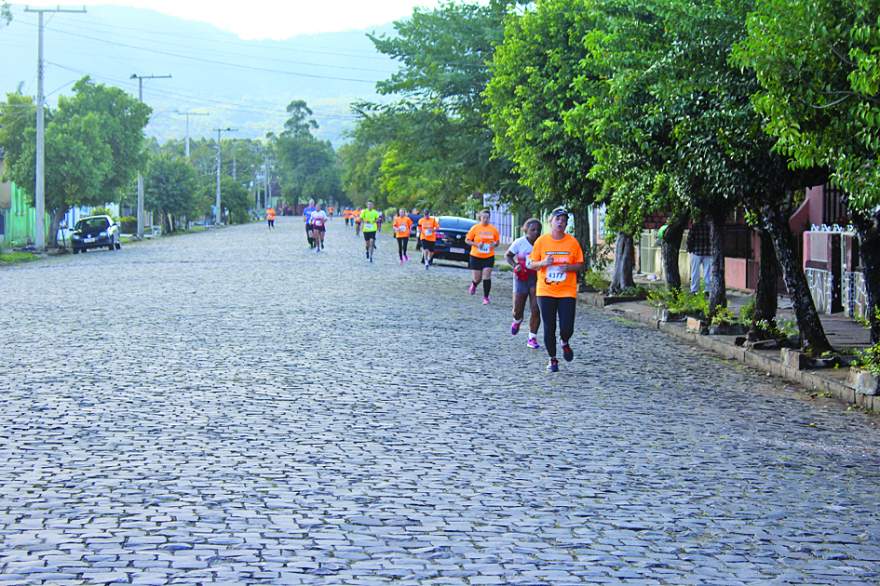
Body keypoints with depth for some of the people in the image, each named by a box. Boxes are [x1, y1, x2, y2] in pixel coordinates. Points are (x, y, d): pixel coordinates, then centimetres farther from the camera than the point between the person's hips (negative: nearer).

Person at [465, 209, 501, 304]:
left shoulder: (493, 229, 0)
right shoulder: (475, 228, -5)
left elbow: (498, 241, 12)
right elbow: (467, 240, -1)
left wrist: (494, 244, -12)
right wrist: (476, 244, -17)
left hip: (489, 257, 1)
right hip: (476, 256, -1)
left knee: (487, 277, -10)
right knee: (477, 278, 5)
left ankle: (486, 297, -1)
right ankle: (473, 285, 42)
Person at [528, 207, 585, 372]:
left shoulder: (572, 242, -1)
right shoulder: (541, 241, 0)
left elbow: (580, 265, 6)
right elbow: (531, 264, 5)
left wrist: (569, 267, -15)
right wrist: (543, 263, -16)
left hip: (567, 292, 0)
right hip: (546, 291, 0)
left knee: (567, 328, -9)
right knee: (549, 328, 2)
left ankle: (565, 343, 26)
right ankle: (553, 359, 19)